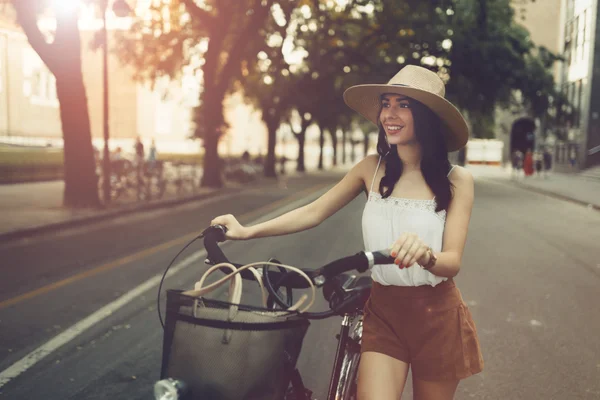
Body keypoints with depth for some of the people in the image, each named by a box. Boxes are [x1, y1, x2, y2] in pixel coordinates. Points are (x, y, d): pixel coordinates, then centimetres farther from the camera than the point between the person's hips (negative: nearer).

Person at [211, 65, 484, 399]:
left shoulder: (456, 180, -7)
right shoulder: (372, 169, -1)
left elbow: (453, 261, -14)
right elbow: (314, 212, -3)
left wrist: (425, 255, -38)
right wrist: (247, 231, -15)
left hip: (437, 315, 0)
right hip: (383, 313, 1)